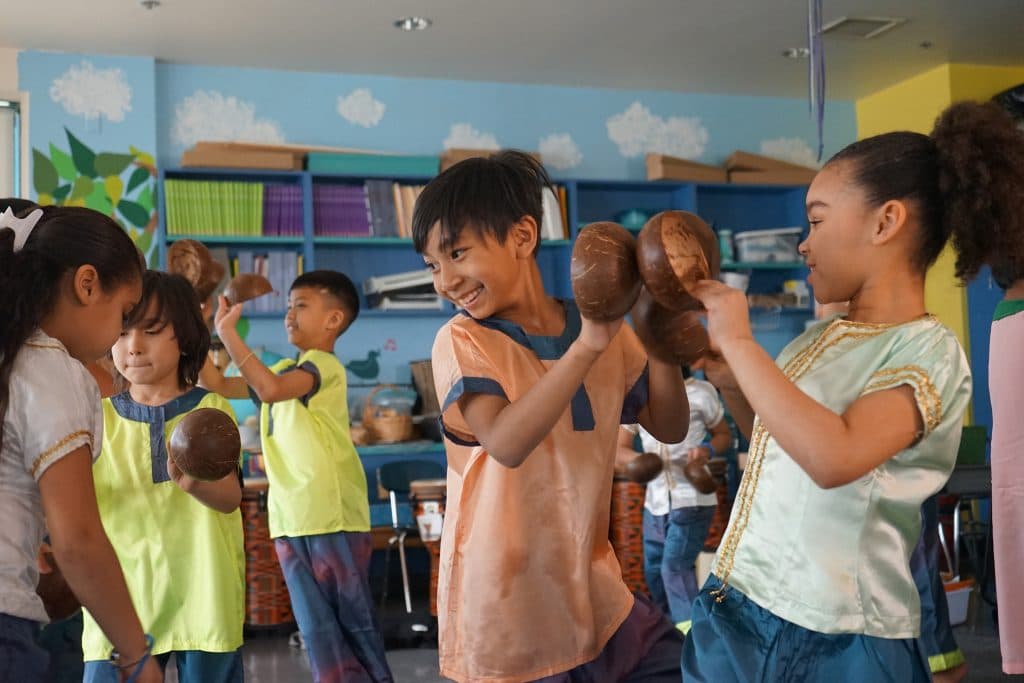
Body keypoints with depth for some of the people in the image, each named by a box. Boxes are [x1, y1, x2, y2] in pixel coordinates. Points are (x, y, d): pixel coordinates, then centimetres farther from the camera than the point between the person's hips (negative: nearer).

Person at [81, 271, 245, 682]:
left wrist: (192, 481, -31)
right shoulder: (101, 415, 6)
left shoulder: (209, 409, 0)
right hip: (122, 602, 1)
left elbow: (231, 498, -11)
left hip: (203, 600, -1)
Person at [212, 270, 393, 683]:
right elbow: (221, 386, 15)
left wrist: (228, 332, -23)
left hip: (332, 515, -8)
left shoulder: (324, 364, -10)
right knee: (317, 630, 11)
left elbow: (270, 389, -27)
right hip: (291, 518, 8)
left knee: (355, 621, 3)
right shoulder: (285, 369, 15)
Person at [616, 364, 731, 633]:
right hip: (655, 500, 5)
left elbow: (725, 435, 4)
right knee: (653, 570, 14)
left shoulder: (700, 393, -9)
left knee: (675, 566, -16)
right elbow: (619, 449, 1)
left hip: (692, 498, -5)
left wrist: (708, 449, -19)